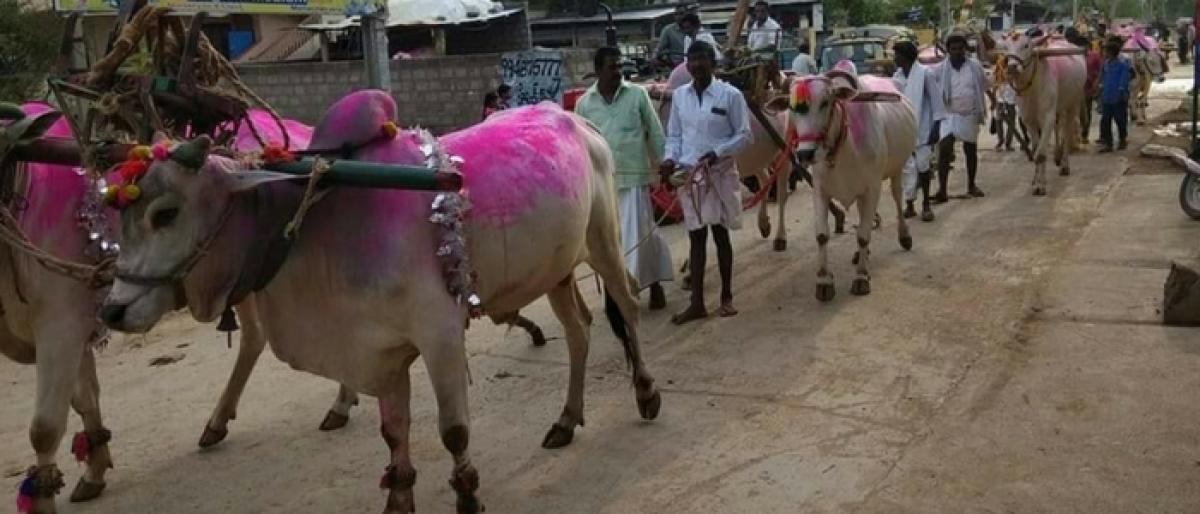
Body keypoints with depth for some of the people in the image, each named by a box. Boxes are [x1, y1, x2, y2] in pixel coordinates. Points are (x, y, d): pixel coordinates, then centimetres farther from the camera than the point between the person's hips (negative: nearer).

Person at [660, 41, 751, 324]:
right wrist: (670, 158, -7)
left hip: (720, 174, -3)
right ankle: (697, 303, 10)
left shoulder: (730, 95, -8)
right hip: (689, 174, 3)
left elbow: (743, 135, -5)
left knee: (720, 234, 6)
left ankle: (726, 297, 21)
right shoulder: (679, 95, 5)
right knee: (696, 237, 6)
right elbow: (674, 135, 11)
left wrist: (717, 152, -18)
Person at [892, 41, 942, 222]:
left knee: (922, 165, -4)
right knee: (908, 167, 4)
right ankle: (909, 205, 11)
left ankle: (926, 204, 10)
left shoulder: (924, 73, -8)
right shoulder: (897, 76, 8)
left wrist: (935, 128, -10)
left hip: (922, 128, -5)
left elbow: (935, 100, -7)